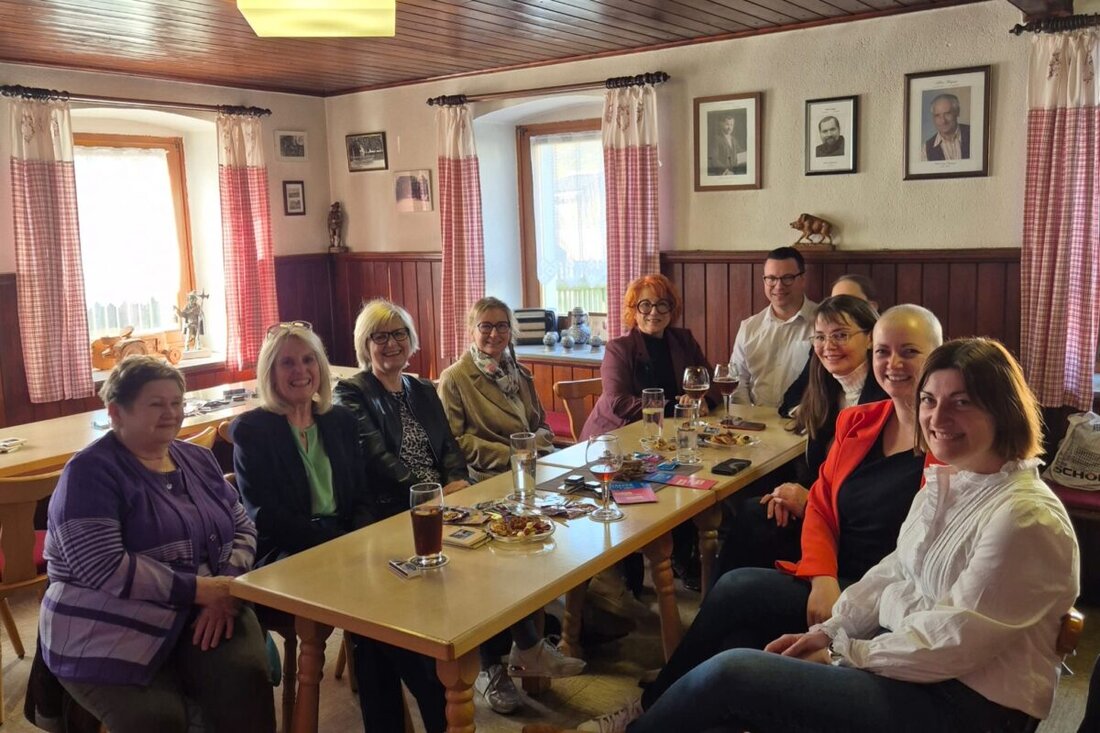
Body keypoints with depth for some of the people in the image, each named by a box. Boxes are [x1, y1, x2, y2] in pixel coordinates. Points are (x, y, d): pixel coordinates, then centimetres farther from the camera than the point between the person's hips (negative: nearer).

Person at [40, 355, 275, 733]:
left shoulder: (199, 460, 12)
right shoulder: (91, 472, -8)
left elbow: (242, 529, 11)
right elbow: (104, 568, -18)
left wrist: (226, 588, -10)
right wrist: (200, 589, -19)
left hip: (204, 615, 5)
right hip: (109, 634, -4)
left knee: (245, 678, -24)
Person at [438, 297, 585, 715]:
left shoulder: (519, 376, 23)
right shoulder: (455, 380, 2)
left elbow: (542, 427, 24)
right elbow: (457, 442, -7)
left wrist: (538, 440, -1)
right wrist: (512, 453, -13)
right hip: (486, 483, -5)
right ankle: (526, 646, -13)